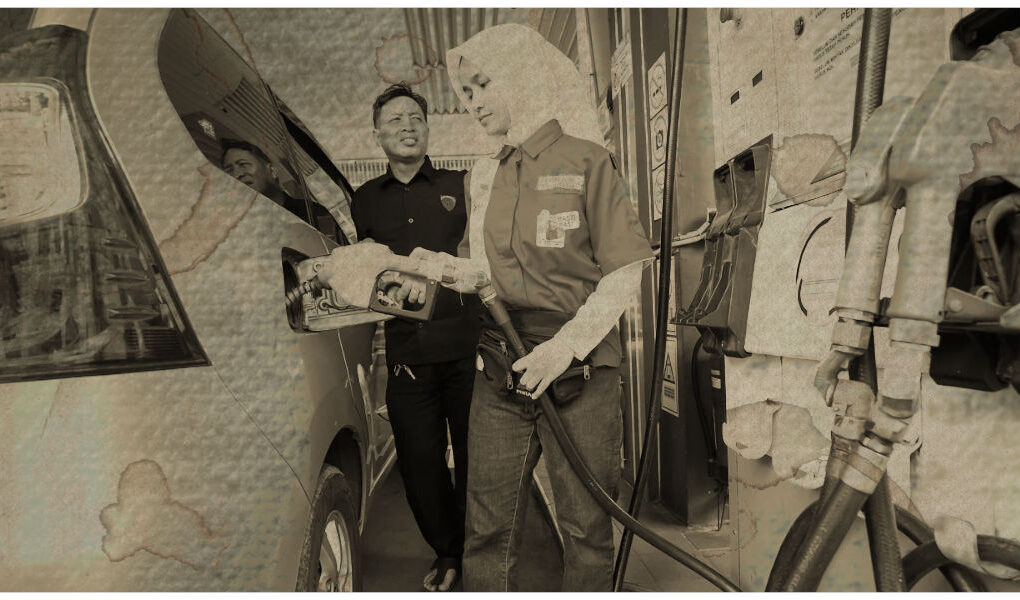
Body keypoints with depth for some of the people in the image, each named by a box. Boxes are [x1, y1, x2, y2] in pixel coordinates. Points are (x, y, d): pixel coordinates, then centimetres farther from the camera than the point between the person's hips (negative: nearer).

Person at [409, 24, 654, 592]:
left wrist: (567, 345, -17)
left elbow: (625, 272, -7)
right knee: (488, 525, 8)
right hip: (500, 373, 5)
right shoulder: (484, 175, 14)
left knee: (585, 524, 6)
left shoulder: (585, 159, -2)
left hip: (578, 372, -4)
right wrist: (442, 267, -2)